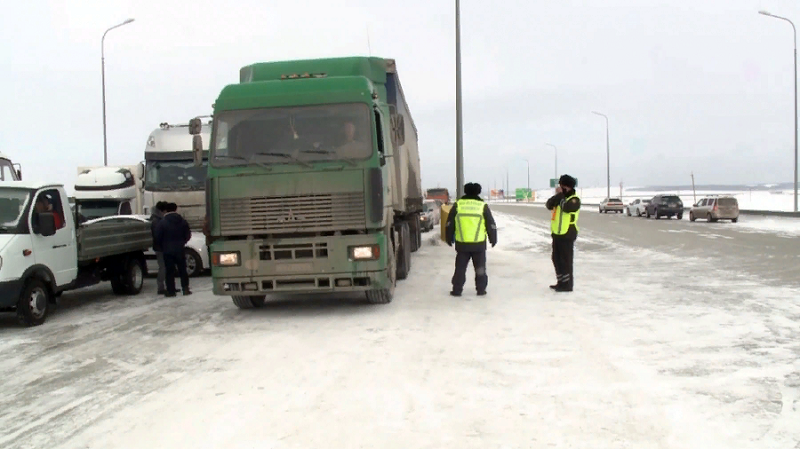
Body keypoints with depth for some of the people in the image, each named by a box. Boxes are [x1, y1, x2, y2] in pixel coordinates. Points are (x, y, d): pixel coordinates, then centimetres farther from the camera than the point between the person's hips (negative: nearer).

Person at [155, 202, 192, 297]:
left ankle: (171, 291, 1)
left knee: (169, 271, 2)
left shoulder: (162, 222, -8)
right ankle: (185, 289, 9)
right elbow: (188, 235, 8)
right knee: (182, 270, 10)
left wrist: (162, 246, 9)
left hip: (168, 250, -3)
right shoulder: (182, 221, 3)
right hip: (180, 250, 3)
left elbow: (158, 237, -7)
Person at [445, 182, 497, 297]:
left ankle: (457, 290, 10)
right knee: (480, 268, 11)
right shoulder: (483, 206, -1)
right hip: (479, 244, -1)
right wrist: (493, 240, 16)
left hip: (461, 244, 1)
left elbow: (449, 224, 6)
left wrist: (449, 239, 18)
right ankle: (481, 289, 13)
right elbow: (491, 225, 4)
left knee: (460, 268, 10)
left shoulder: (457, 205, 2)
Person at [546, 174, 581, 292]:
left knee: (566, 260, -6)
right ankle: (561, 282, 24)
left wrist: (561, 195, -16)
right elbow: (549, 205, 3)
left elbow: (566, 207, -28)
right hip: (557, 233, 9)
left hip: (567, 234, -9)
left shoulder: (574, 199, -10)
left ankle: (568, 284, -1)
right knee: (556, 259, 14)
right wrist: (557, 195, -9)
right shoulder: (560, 197, 16)